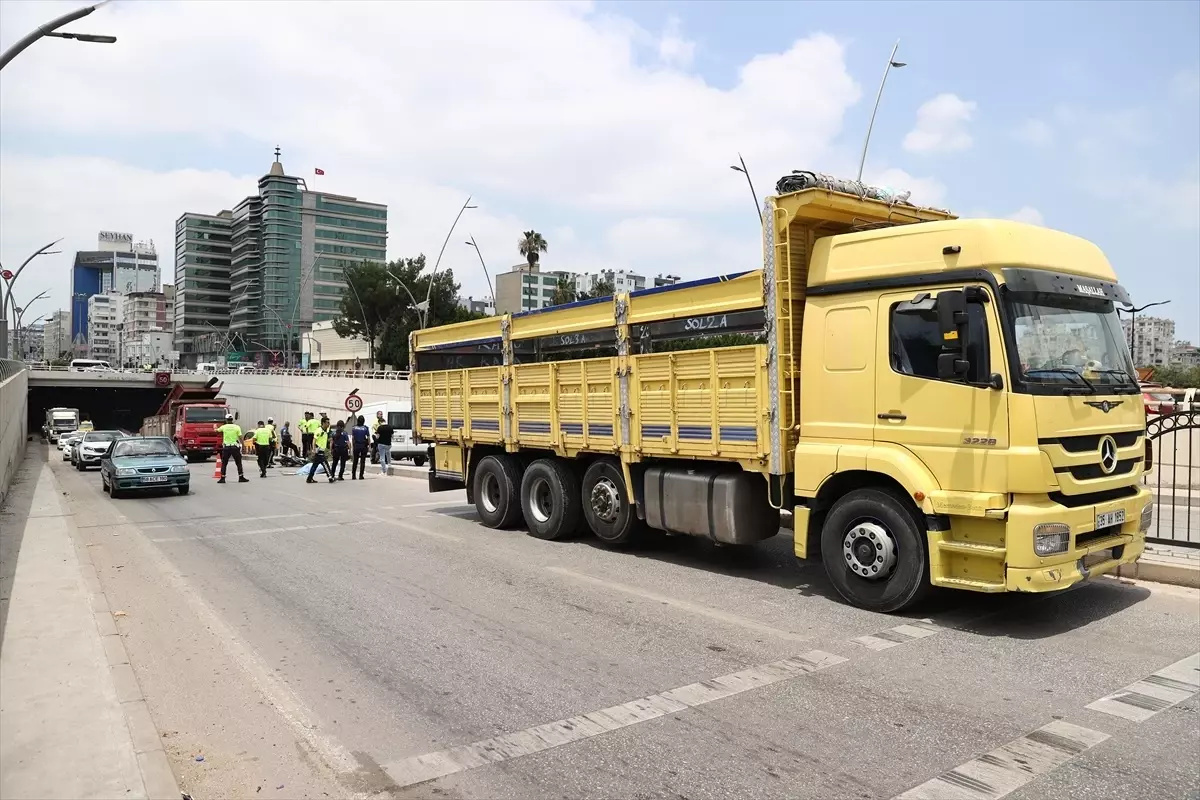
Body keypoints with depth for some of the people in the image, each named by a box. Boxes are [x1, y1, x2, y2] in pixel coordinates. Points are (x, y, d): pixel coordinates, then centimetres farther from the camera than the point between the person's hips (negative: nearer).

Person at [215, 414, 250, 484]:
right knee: (238, 463, 7)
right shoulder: (237, 427, -3)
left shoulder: (224, 427, 1)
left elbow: (217, 430, 23)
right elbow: (240, 437, -7)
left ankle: (222, 478, 4)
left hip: (226, 447, 1)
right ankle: (241, 477, 7)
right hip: (235, 447, -1)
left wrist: (215, 427, 46)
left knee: (224, 463, 8)